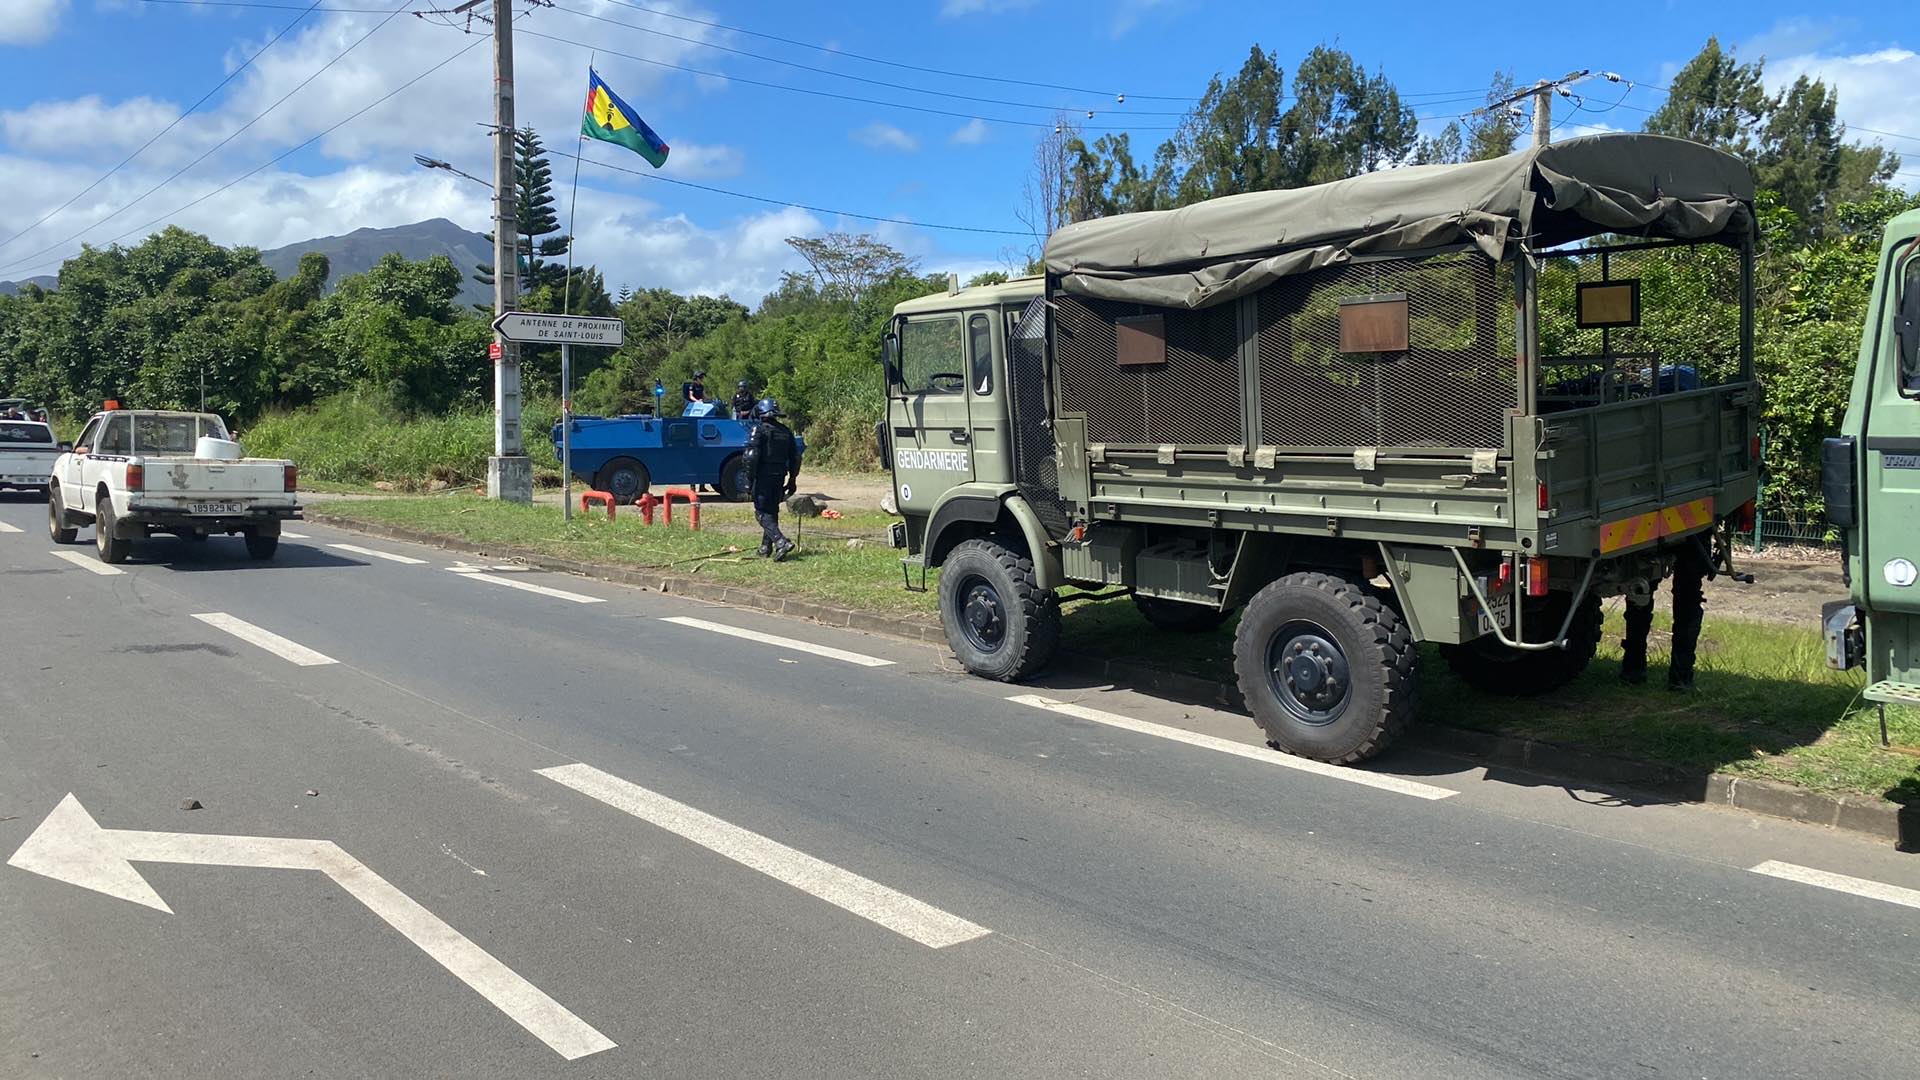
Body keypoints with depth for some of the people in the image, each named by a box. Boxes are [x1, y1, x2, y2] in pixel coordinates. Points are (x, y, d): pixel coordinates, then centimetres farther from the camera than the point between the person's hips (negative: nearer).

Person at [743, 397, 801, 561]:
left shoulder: (760, 429, -9)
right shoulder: (786, 431, 11)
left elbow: (752, 456, -16)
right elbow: (795, 457, 14)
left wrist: (749, 479, -12)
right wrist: (792, 480, 19)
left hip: (763, 476, -6)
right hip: (779, 478, 6)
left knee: (762, 513, -4)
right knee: (772, 512, 16)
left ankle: (781, 542, -21)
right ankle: (766, 548, 22)